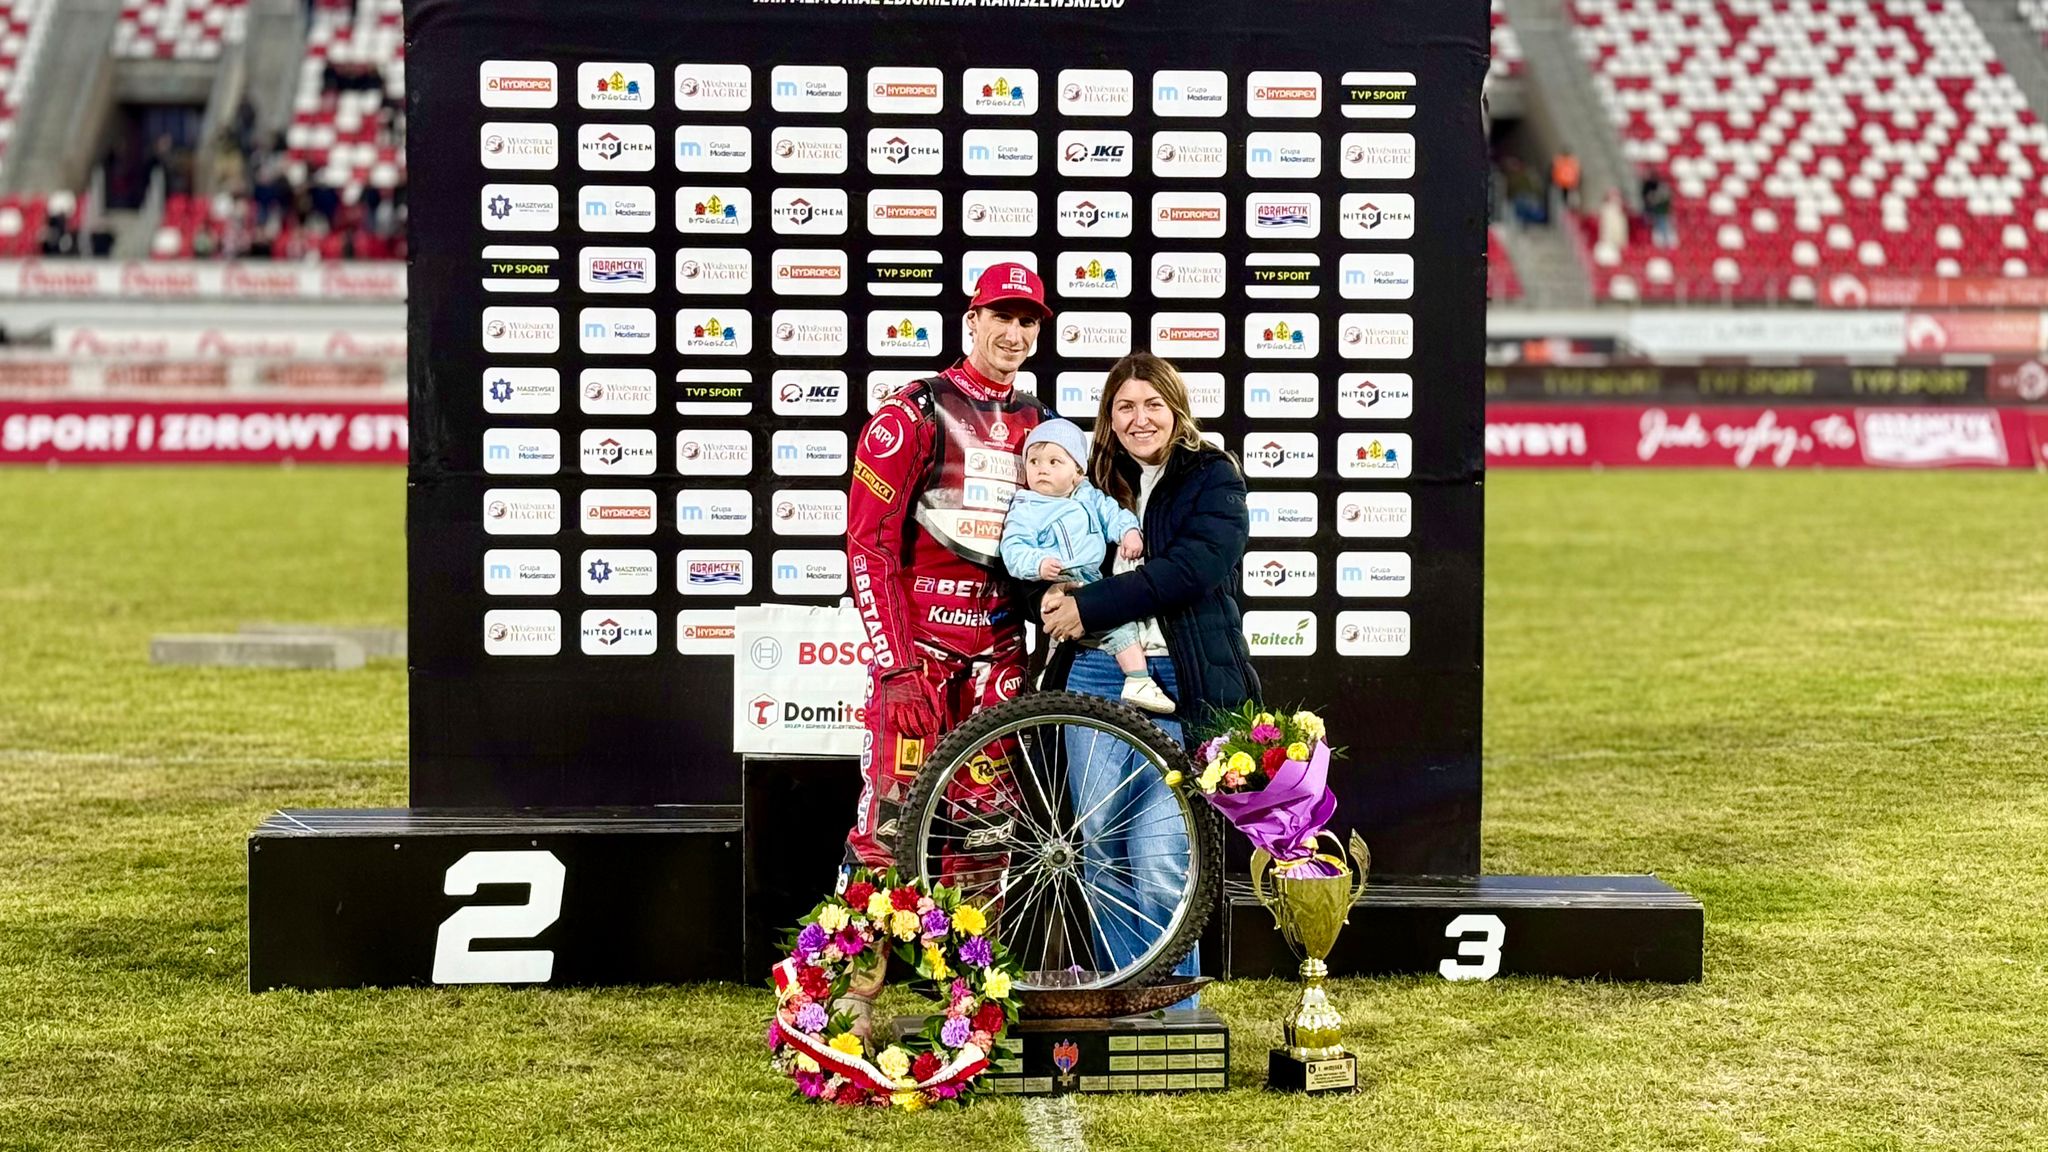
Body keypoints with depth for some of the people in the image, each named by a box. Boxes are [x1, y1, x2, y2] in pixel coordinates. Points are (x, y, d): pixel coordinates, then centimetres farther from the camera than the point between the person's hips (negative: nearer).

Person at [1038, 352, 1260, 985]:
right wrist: (1050, 594, -4)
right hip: (1094, 677, 5)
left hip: (1181, 683, -4)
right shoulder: (1093, 480, 16)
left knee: (1160, 870, -11)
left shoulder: (1213, 478, 2)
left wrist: (1088, 606, -16)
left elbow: (1190, 569, -13)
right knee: (1103, 859, 5)